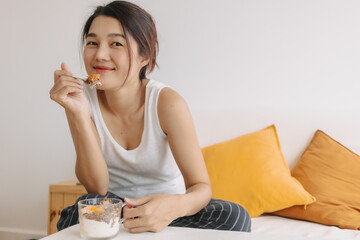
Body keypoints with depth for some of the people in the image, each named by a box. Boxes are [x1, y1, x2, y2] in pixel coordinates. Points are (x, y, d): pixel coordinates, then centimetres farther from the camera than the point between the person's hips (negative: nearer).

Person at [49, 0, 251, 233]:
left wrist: (176, 206, -44)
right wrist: (79, 114, -29)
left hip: (165, 208, 2)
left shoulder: (167, 102, -19)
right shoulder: (84, 98, -12)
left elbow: (201, 187, -20)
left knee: (234, 216, -27)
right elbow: (97, 187, -18)